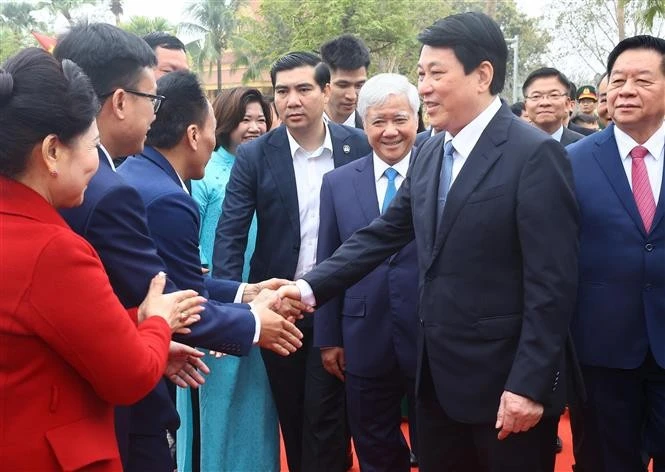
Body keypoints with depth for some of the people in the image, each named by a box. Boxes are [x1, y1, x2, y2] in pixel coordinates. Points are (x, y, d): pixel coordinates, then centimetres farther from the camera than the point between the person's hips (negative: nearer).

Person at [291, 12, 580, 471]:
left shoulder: (534, 154, -15)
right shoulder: (431, 153, 8)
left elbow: (552, 281, -18)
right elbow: (382, 234, 8)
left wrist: (529, 384, -19)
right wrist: (310, 288, -3)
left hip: (505, 382, -7)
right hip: (438, 377, 7)